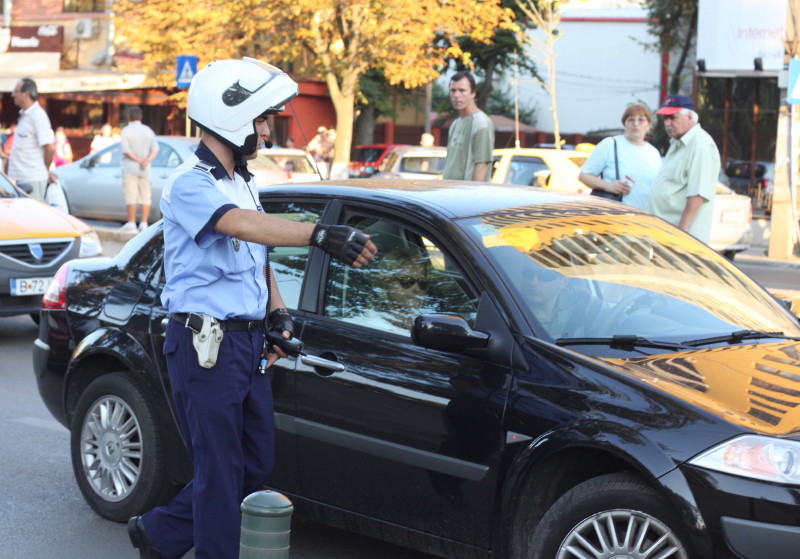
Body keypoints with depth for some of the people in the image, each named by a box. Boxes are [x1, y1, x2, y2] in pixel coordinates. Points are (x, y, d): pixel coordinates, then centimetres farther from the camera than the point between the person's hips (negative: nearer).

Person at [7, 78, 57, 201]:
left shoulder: (38, 116, -14)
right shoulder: (23, 115, 16)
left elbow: (50, 148, -17)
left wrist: (46, 171, -4)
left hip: (32, 179, -9)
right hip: (19, 177, 9)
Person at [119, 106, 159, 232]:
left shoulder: (126, 130, -5)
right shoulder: (148, 130, 9)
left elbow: (125, 149, -16)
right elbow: (155, 149, 0)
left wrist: (138, 160, -12)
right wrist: (147, 160, -13)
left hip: (130, 168, -4)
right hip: (145, 169, 4)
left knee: (131, 196, -4)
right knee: (145, 196, 6)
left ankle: (131, 223, -6)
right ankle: (144, 223, 3)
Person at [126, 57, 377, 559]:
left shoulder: (243, 183, 16)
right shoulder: (190, 186, -15)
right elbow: (242, 225, -36)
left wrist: (277, 311, 9)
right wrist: (318, 234, -50)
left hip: (247, 340, 9)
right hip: (206, 343, -9)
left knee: (257, 464, 15)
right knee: (222, 468, -2)